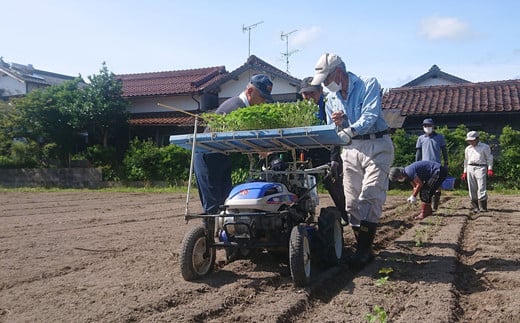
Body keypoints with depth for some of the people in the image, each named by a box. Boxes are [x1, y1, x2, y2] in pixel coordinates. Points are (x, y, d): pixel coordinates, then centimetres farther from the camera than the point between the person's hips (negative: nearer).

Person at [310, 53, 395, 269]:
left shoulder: (368, 86, -5)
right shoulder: (331, 100, 12)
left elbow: (370, 116, -21)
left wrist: (349, 131, -37)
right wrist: (337, 124, -10)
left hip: (376, 146, -6)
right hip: (350, 150, 6)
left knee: (369, 199, -13)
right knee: (352, 202, 2)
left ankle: (364, 249, -9)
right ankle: (363, 248, 11)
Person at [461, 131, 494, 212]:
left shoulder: (484, 147, 5)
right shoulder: (467, 149, 19)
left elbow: (489, 158, 3)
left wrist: (490, 169, -8)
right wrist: (465, 172, 19)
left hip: (481, 168, -5)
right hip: (470, 168, 5)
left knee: (481, 187, -12)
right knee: (472, 189, 2)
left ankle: (483, 207, -11)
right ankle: (475, 207, 9)